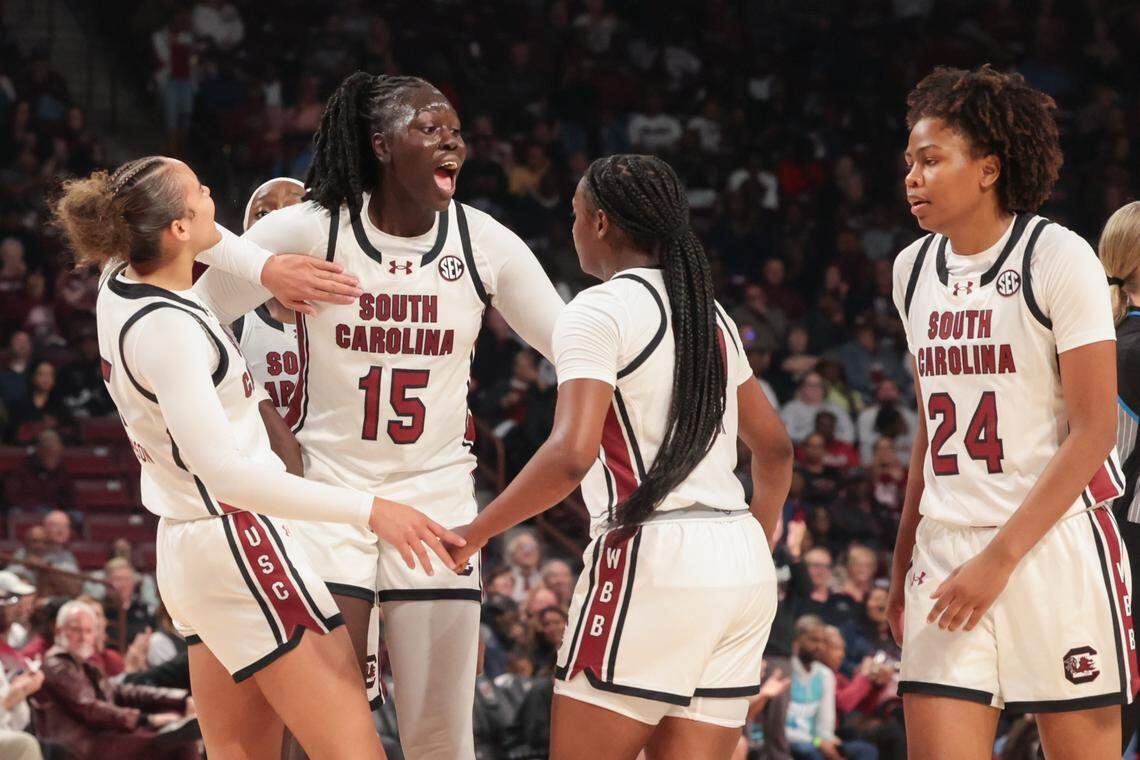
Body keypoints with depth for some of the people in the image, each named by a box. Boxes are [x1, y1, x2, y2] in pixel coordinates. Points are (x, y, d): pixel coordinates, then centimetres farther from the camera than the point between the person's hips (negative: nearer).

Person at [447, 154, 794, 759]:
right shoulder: (709, 314, 17)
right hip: (741, 566, 8)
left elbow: (571, 455, -20)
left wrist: (473, 534, -11)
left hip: (652, 562, -7)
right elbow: (774, 448, 24)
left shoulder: (598, 312, -7)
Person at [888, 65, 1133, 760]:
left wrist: (1000, 558, -15)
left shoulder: (1058, 257, -7)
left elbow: (1093, 430, -11)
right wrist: (904, 560, 17)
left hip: (1054, 542, -5)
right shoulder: (915, 268, 13)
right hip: (946, 552, 5)